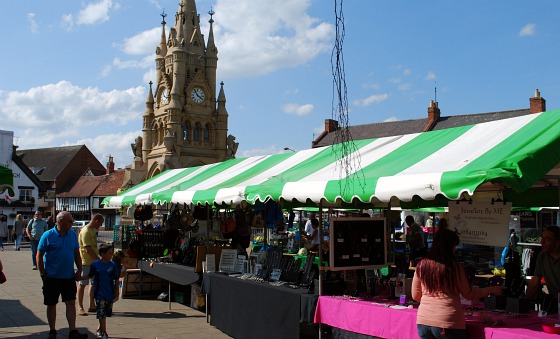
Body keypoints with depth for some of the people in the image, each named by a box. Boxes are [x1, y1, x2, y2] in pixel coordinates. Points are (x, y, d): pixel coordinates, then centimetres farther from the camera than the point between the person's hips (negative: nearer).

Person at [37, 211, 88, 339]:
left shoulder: (73, 234, 4)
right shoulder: (48, 236, -9)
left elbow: (77, 254, 11)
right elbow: (39, 256, -5)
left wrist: (79, 270, 6)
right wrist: (43, 274, -7)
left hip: (69, 277, 3)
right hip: (52, 277, -3)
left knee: (71, 303, 1)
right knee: (51, 304, 8)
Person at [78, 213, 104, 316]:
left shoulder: (93, 230, 11)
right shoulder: (85, 231, -19)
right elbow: (88, 249, -24)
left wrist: (98, 258, 16)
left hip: (93, 261, 9)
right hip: (86, 262, -9)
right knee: (83, 284, 0)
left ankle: (92, 305, 22)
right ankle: (80, 307, 8)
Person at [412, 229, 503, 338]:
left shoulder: (422, 265, 3)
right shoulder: (454, 267, -9)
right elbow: (469, 294, 3)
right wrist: (491, 290, 18)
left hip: (423, 321, 4)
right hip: (447, 323, -4)